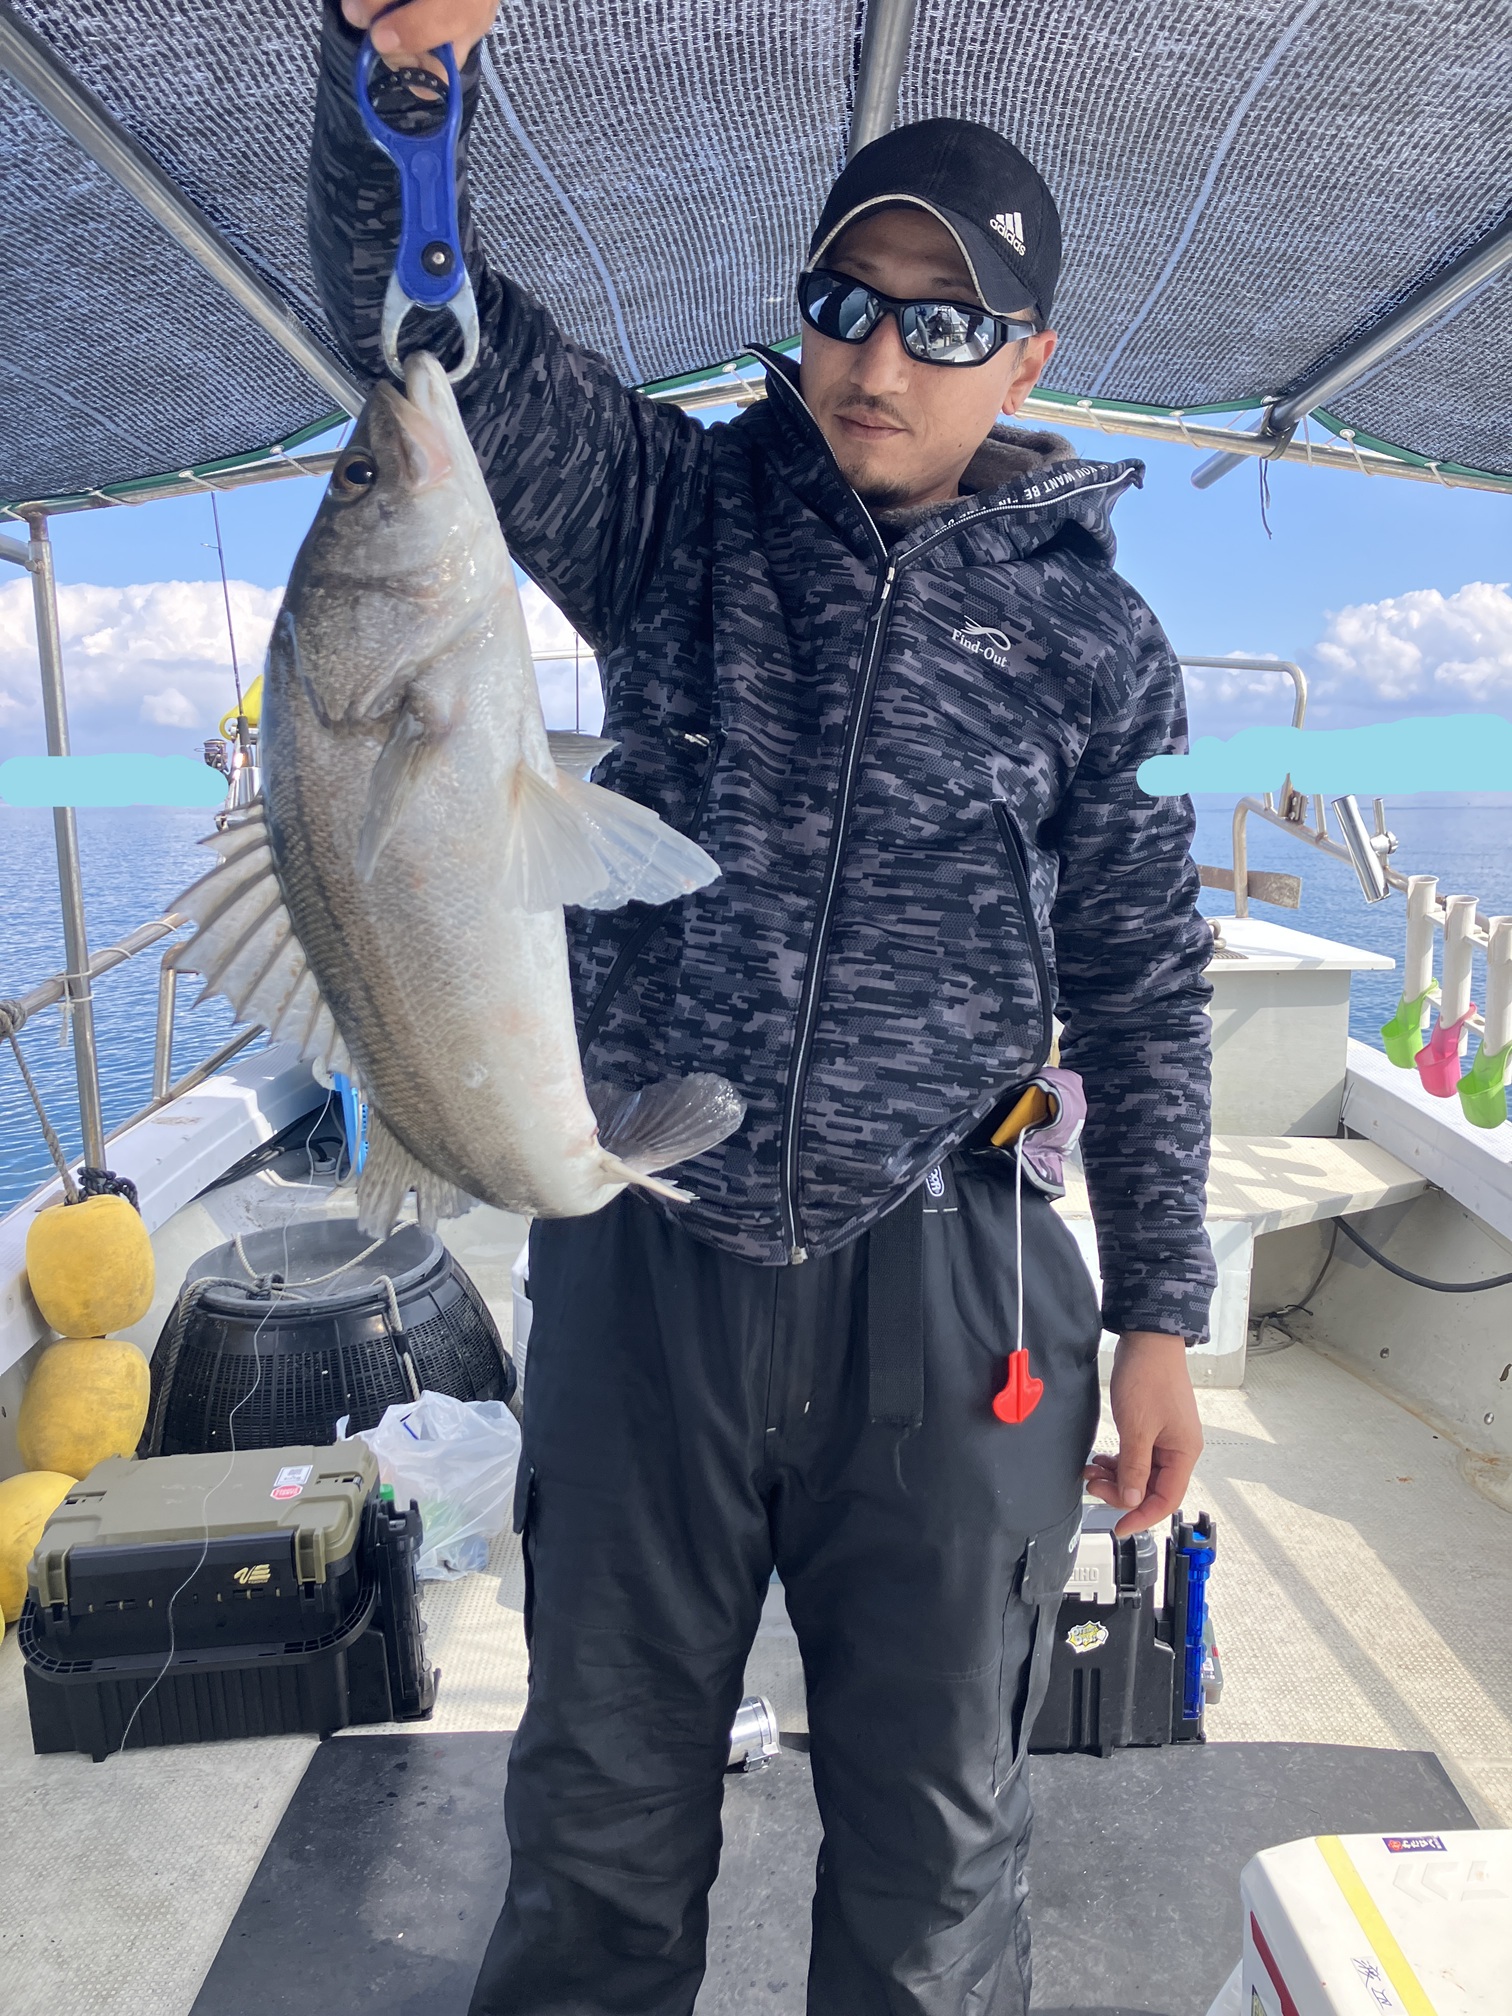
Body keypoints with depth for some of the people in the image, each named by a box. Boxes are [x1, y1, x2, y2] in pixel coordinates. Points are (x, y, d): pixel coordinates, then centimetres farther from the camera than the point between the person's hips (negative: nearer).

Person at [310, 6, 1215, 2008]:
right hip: (642, 1255, 1)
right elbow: (428, 326, -9)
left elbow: (1142, 992, 2)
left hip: (939, 1285, 0)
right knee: (601, 1788, 20)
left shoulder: (1093, 638, 0)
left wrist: (1161, 1315, 2)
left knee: (936, 1818, 18)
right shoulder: (680, 512, 2)